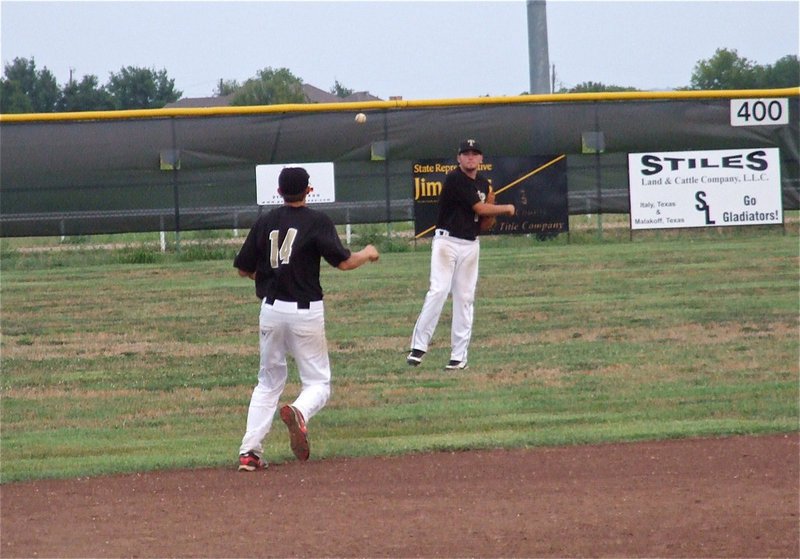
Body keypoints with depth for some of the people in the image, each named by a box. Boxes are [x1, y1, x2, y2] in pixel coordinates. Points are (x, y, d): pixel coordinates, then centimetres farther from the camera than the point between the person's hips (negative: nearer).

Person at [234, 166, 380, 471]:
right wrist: (367, 254, 9)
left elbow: (244, 269, 8)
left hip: (271, 309, 4)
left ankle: (250, 451, 4)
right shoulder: (317, 221, -7)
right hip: (306, 311, -4)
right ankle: (299, 412, -30)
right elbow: (343, 262, -11)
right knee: (318, 382, 6)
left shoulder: (264, 222, 4)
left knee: (269, 382, 16)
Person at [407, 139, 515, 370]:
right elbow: (479, 209, -13)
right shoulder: (454, 179, -12)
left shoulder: (483, 182, 11)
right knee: (438, 291, -17)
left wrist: (490, 203, -5)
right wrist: (506, 209, 3)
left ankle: (459, 355, 5)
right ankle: (418, 347, -17)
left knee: (464, 298, 4)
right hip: (447, 241, -6)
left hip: (471, 245, 7)